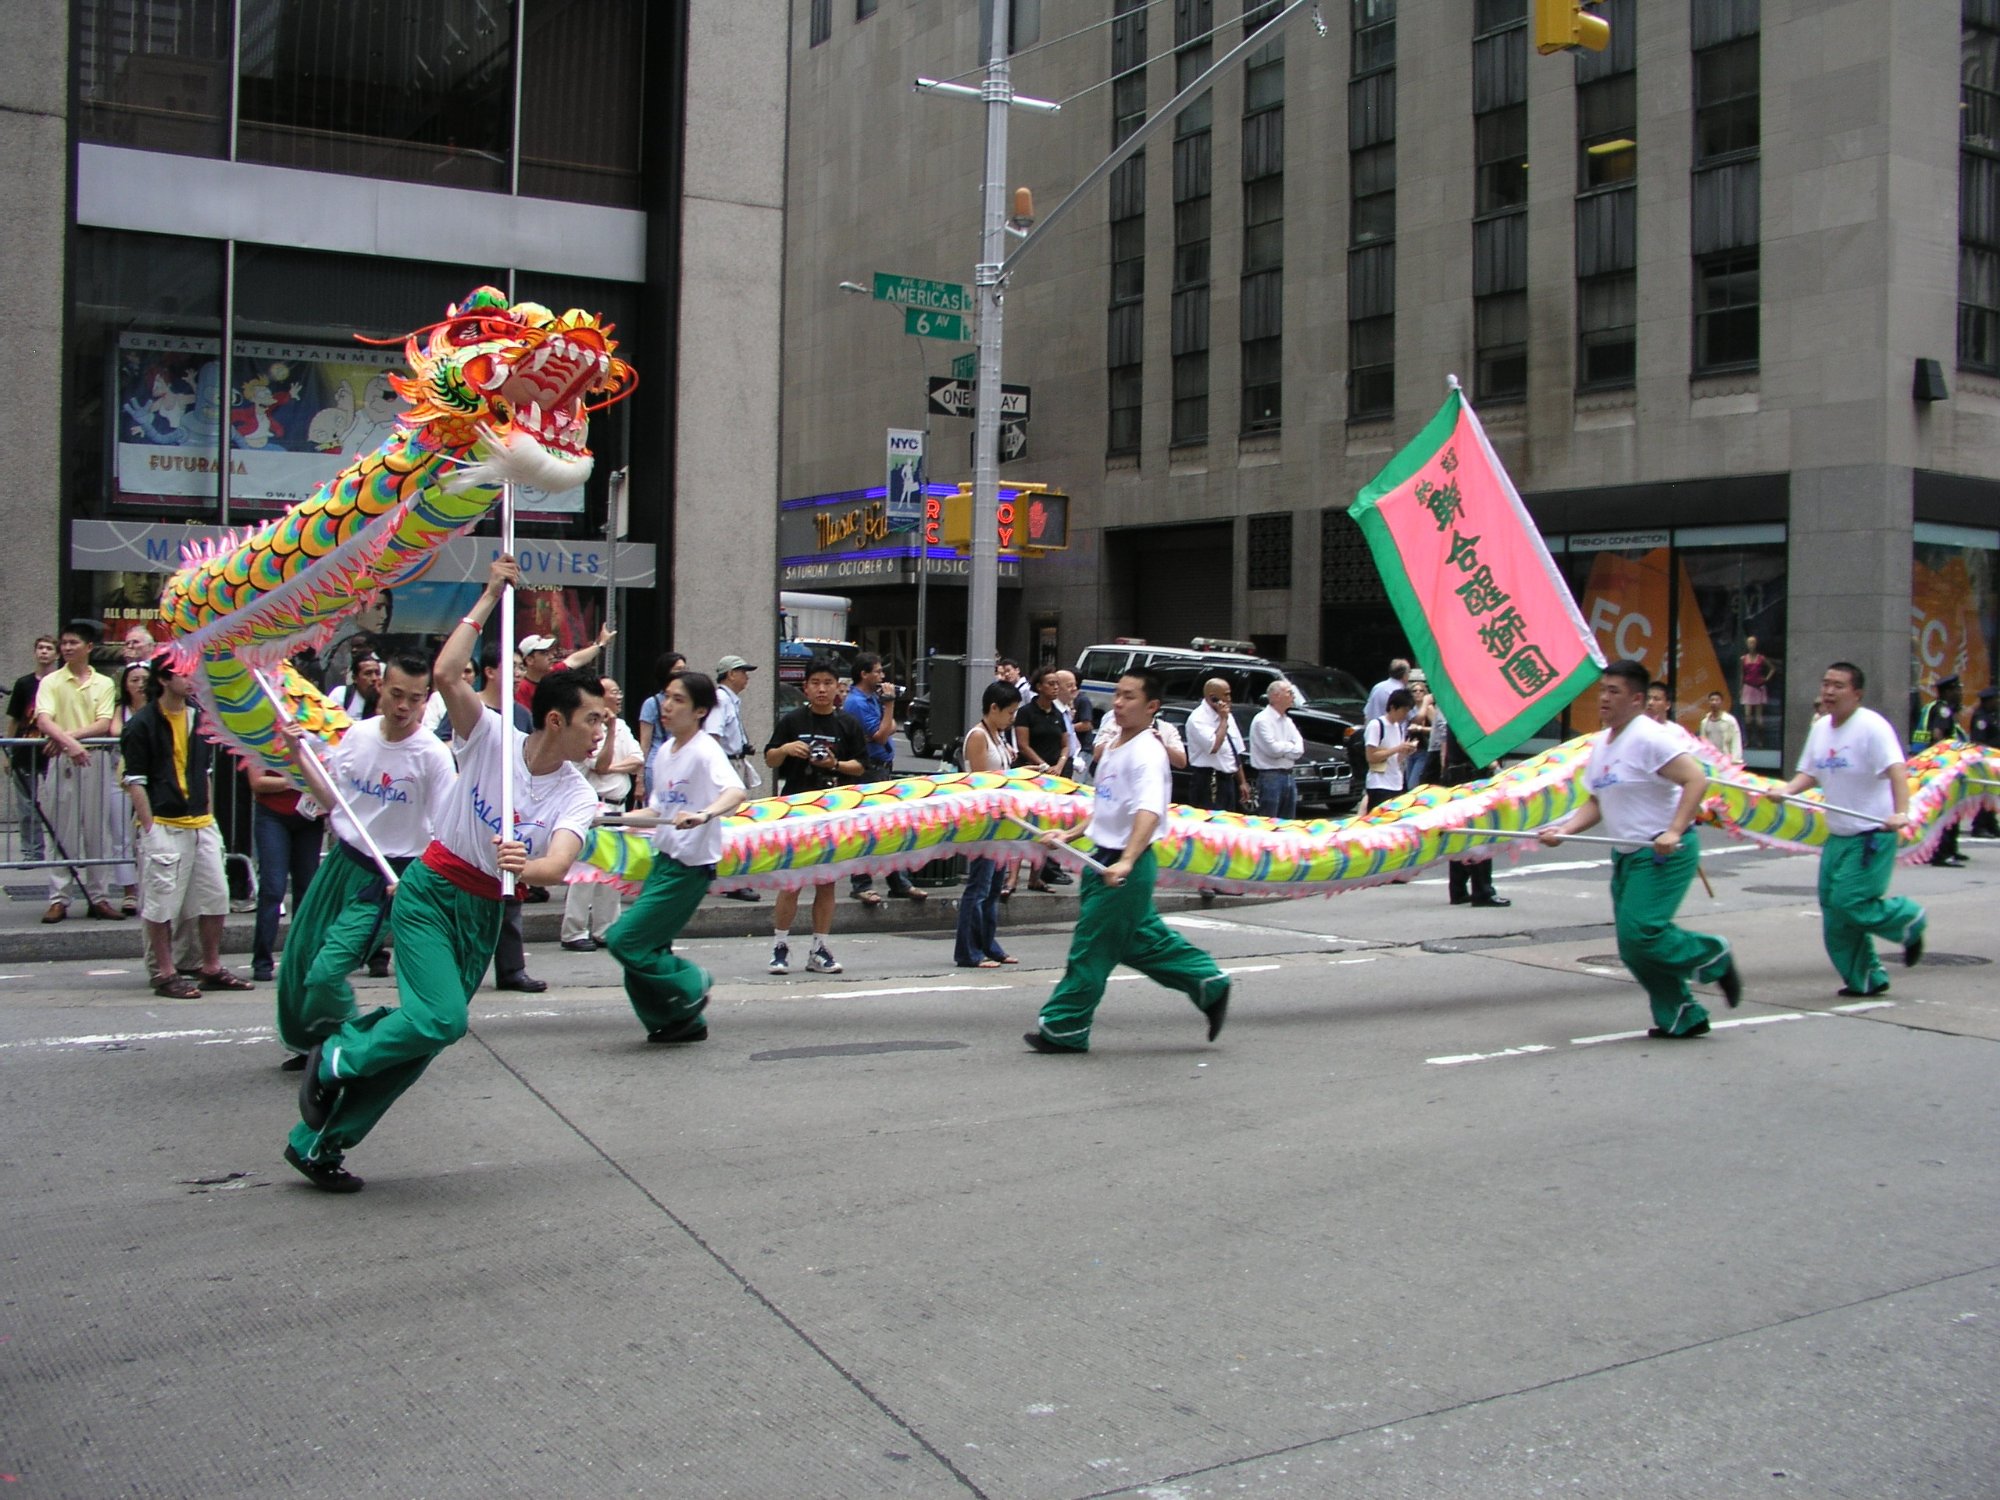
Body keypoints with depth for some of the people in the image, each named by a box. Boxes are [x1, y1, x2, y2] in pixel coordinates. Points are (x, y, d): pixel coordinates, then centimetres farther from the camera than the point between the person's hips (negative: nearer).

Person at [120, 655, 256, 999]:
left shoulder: (200, 718, 13)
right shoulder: (142, 724, -6)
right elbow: (135, 780, -7)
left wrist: (207, 813, 15)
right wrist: (148, 826, -12)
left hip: (201, 824, 6)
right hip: (163, 826, -6)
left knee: (215, 895, 7)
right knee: (162, 901, -2)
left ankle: (212, 969, 18)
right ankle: (166, 975, 6)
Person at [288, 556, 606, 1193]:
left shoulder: (578, 797, -5)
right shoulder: (491, 737, -10)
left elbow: (559, 865, -23)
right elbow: (445, 674, -25)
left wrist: (527, 868, -46)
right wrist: (490, 598, -23)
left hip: (486, 912, 5)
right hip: (431, 891, -4)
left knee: (426, 1039, 4)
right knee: (440, 1020, -21)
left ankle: (318, 1142, 19)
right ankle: (335, 1059, 7)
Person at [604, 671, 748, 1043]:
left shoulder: (704, 751, -15)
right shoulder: (666, 750, 11)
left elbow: (737, 792, -33)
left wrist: (705, 814, -50)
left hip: (691, 865, -9)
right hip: (664, 859, 9)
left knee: (624, 940, -11)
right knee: (645, 948, 9)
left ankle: (690, 983, 8)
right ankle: (685, 1022, 22)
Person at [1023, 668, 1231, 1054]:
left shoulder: (1147, 754, -18)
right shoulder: (1112, 749, 11)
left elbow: (1149, 812, -33)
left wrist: (1126, 862, -45)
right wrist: (1070, 834, 19)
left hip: (1127, 867, -9)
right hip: (1106, 859, 9)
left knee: (1091, 946, -2)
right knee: (1143, 940, 17)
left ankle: (1065, 1028, 9)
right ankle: (1210, 984, 28)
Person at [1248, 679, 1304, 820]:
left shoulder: (1287, 721, 15)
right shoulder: (1262, 720, -10)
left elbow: (1299, 750, 5)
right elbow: (1273, 749, -18)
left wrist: (1283, 748, -10)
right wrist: (1290, 747, -1)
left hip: (1289, 776, 8)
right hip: (1271, 776, -8)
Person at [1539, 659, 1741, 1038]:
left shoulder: (1649, 737, -15)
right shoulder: (1601, 743, 12)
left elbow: (1697, 779, -22)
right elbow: (1597, 802, 17)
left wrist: (1674, 831, -30)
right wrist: (1564, 830, 1)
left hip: (1664, 854, -9)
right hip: (1627, 855, 9)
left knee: (1641, 933, -17)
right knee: (1632, 945, 6)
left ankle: (1712, 957, 8)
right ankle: (1682, 1017, 18)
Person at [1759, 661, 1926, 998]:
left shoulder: (1872, 727, -16)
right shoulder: (1821, 728, 9)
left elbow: (1897, 770, -27)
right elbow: (1809, 773, 14)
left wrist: (1901, 812, -42)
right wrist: (1785, 791, -7)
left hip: (1872, 835, -8)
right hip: (1837, 836, 8)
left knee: (1850, 903, -14)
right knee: (1833, 909, 6)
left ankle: (1909, 918, 15)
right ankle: (1866, 979, 19)